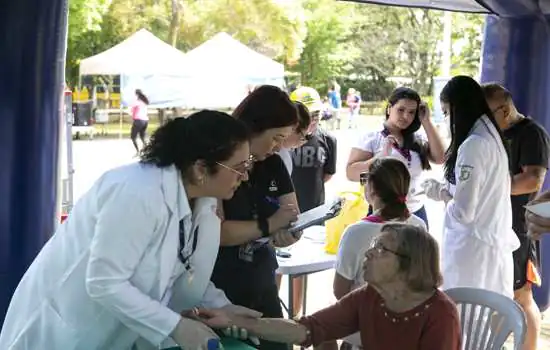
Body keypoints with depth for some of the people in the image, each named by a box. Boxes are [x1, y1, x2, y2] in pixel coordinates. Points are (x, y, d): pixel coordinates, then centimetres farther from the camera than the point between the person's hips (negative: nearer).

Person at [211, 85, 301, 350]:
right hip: (220, 289, -6)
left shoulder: (274, 165, 4)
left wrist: (289, 232, -17)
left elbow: (293, 221, 6)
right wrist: (269, 225, -22)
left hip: (263, 285, 7)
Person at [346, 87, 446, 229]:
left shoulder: (418, 139, 8)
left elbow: (440, 158, -6)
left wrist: (426, 122, -5)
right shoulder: (371, 138, -4)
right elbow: (351, 173, -11)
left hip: (416, 213, 4)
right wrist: (382, 156, -22)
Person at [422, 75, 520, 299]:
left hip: (472, 246, -9)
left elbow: (463, 211, -19)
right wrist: (446, 191, 13)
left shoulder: (472, 145, -19)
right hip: (494, 243, 9)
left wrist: (438, 193, -2)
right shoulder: (491, 137, 8)